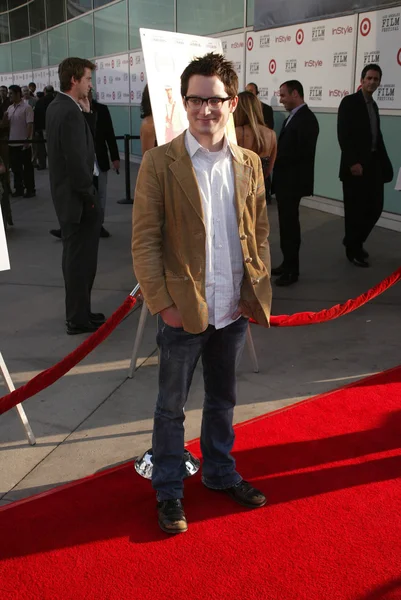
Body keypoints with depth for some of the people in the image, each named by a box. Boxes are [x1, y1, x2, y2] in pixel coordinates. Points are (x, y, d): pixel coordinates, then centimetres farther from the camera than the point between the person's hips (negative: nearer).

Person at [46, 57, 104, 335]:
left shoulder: (56, 106, 10)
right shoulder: (71, 112, -21)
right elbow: (77, 161, -25)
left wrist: (85, 112, 4)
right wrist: (90, 197, -16)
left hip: (66, 193, 10)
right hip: (77, 196, -10)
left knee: (75, 256, 17)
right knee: (81, 258, 0)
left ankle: (77, 312, 29)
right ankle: (79, 318, 10)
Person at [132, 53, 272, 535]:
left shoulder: (249, 163, 3)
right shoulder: (160, 162, -10)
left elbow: (259, 230, 10)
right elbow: (144, 240, -11)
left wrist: (258, 289, 2)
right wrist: (163, 303, -14)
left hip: (234, 309, 4)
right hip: (184, 310, -4)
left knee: (222, 399, 21)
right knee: (171, 406, 12)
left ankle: (220, 472, 41)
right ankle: (168, 491, 30)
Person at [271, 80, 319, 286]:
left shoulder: (306, 119, -16)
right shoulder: (292, 117, 15)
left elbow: (303, 152, -24)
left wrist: (275, 156, -19)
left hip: (293, 181, -9)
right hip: (284, 180, 9)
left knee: (290, 223, -3)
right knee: (286, 222, 15)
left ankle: (292, 270, 6)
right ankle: (287, 263, 25)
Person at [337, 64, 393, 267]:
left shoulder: (373, 105, 18)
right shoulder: (350, 102, -6)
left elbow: (376, 136, 15)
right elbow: (343, 135, -14)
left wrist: (384, 162, 6)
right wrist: (353, 162, -21)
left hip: (373, 164, 7)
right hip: (356, 165, -7)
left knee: (375, 207, 8)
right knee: (355, 209, 1)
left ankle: (354, 242, 27)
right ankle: (352, 250, 16)